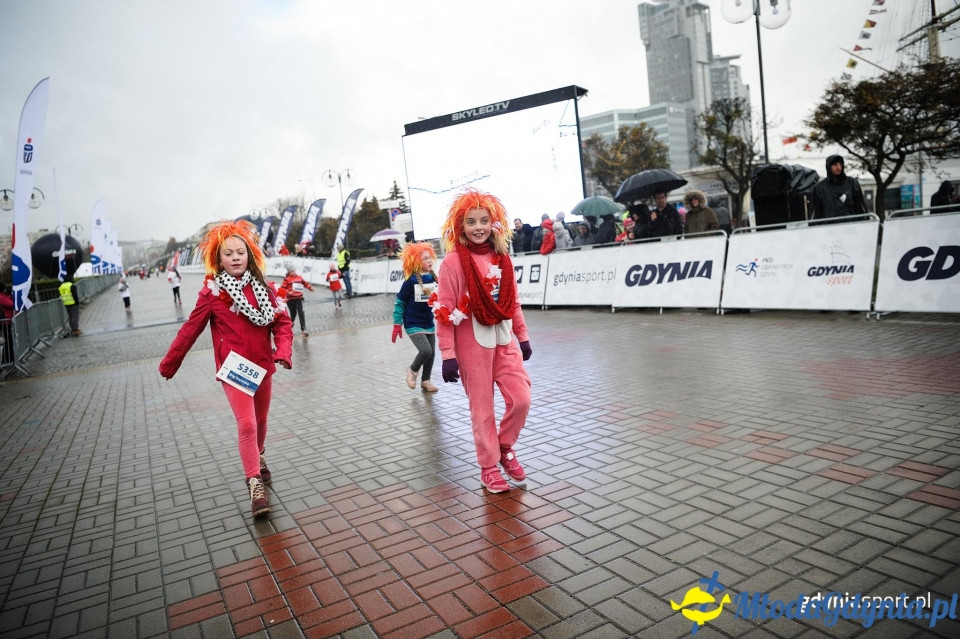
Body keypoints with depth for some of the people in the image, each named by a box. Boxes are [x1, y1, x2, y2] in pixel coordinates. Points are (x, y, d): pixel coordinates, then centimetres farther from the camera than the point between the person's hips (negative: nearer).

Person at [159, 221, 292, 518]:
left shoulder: (264, 287, 0)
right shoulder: (212, 292, -8)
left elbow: (283, 322, -1)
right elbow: (190, 329, -2)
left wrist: (283, 351, -18)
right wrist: (169, 364, 5)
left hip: (263, 365, 4)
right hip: (233, 368, -4)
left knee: (261, 420, 19)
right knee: (246, 423, -14)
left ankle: (258, 457, 46)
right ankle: (255, 485, -4)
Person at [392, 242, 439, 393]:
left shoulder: (433, 278, -1)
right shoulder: (411, 281, -15)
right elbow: (399, 302, -9)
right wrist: (397, 325, -8)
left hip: (429, 323, 6)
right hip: (413, 324, -6)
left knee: (431, 353, 9)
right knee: (426, 351, -18)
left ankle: (425, 381, 29)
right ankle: (413, 370, 12)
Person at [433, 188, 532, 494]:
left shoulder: (502, 258, 4)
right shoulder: (453, 261, -12)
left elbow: (513, 301, 12)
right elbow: (444, 311, -12)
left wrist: (523, 337, 15)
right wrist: (447, 354, -14)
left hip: (503, 340, 5)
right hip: (472, 344, -4)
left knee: (521, 399, 0)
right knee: (482, 408, 6)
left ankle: (505, 448, 27)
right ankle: (489, 467, 23)